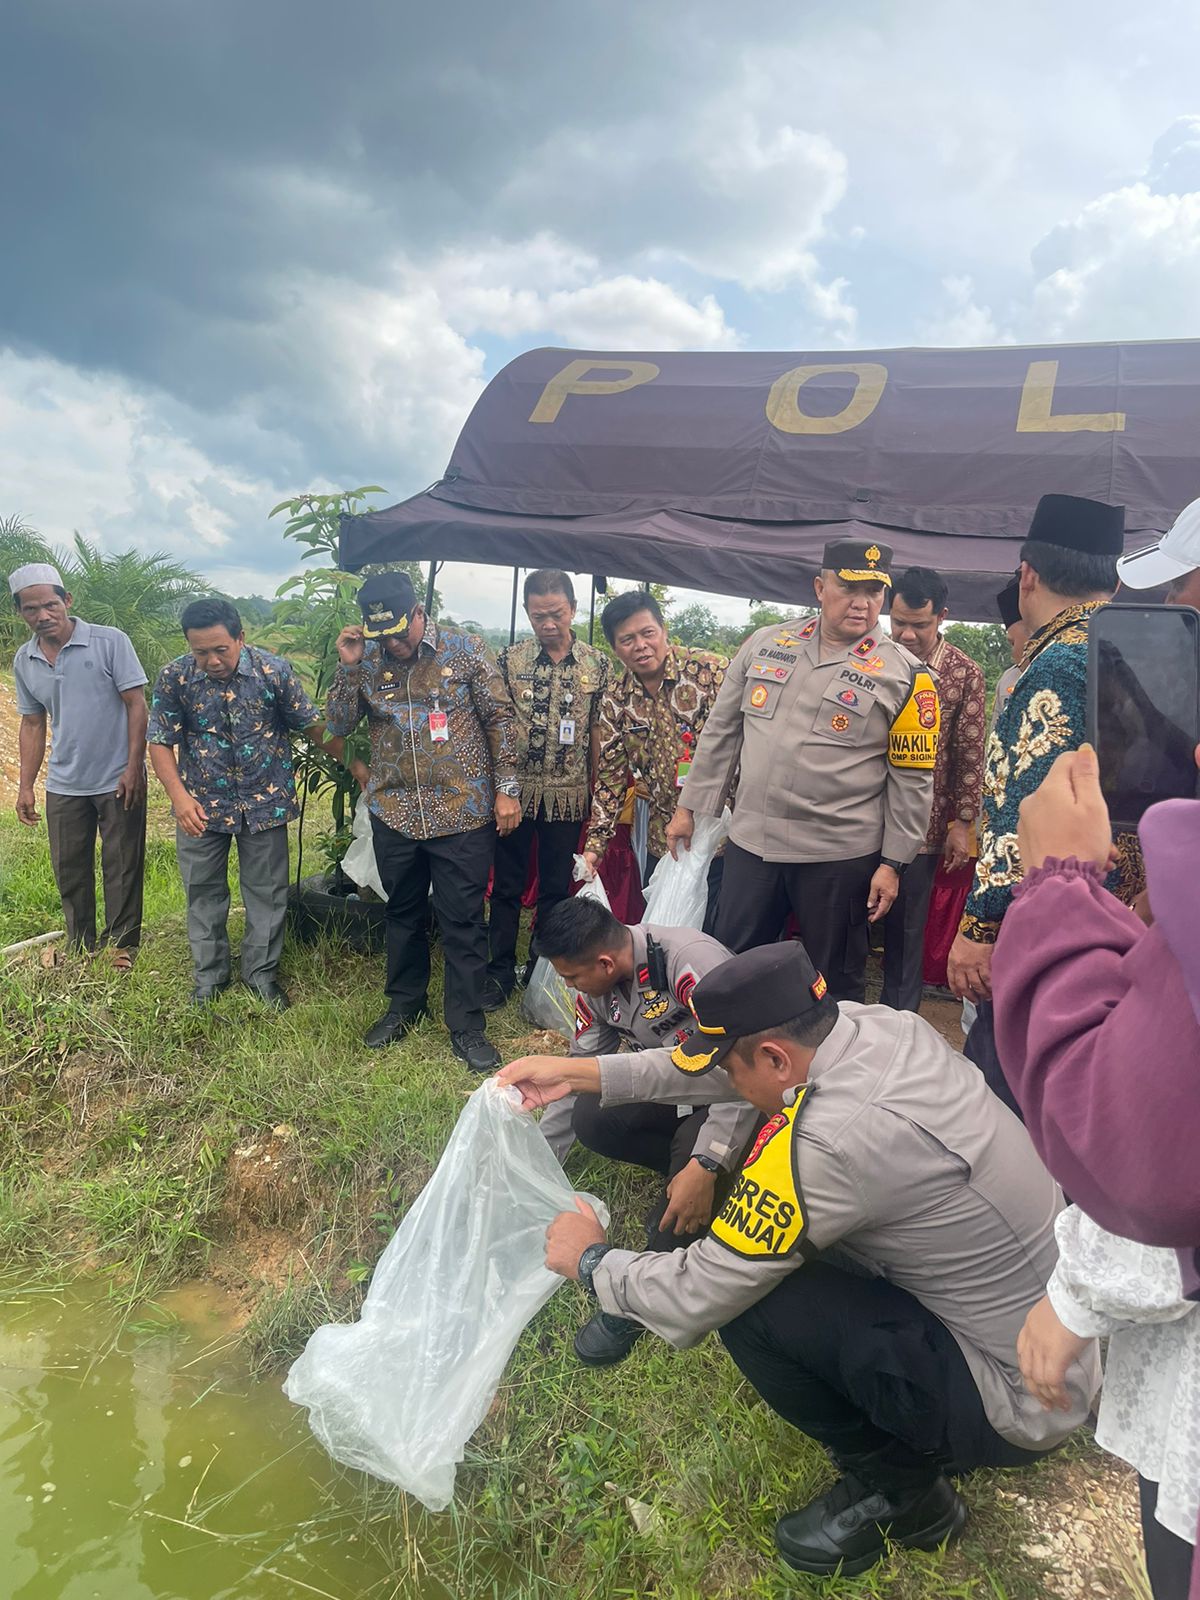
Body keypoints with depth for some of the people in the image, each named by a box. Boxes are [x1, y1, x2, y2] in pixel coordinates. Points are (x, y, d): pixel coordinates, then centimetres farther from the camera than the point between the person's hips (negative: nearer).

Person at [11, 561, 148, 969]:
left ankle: (121, 944, 20)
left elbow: (136, 705, -10)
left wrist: (134, 768, -15)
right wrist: (25, 786, 9)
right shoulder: (24, 661, 5)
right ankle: (80, 946, 30)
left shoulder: (110, 642, -10)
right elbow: (32, 724, 12)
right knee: (68, 868, 13)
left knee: (121, 866, 5)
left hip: (118, 781, -5)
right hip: (63, 784, 5)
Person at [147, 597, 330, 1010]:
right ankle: (209, 974, 30)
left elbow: (311, 725, -3)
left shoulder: (275, 671, -13)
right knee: (203, 893, 12)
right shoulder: (174, 677, -11)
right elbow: (160, 742, -5)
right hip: (200, 806, 1)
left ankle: (261, 972, 27)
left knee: (267, 892, 9)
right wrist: (178, 795, -18)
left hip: (265, 803, -1)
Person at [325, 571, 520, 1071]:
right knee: (403, 913, 17)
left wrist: (507, 787, -7)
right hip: (394, 812, 4)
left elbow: (501, 719, -2)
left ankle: (466, 1024, 15)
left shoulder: (465, 650, -5)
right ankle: (405, 1004, 36)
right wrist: (348, 667, -10)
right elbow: (338, 726, 3)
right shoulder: (368, 661, 4)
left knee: (462, 921, 2)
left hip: (462, 811, -3)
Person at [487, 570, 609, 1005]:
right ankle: (500, 973, 19)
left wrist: (597, 793, 2)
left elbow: (598, 732, 3)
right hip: (516, 791, 0)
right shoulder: (509, 659, -1)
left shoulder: (597, 664, 0)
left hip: (568, 795, 1)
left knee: (556, 888, 11)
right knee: (507, 887, 7)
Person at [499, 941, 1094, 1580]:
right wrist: (581, 1072, 7)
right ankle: (920, 1437, 20)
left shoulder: (828, 1143, -33)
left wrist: (591, 1260, -1)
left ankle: (895, 1485, 8)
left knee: (748, 1303, -15)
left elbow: (695, 1301, -20)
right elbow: (720, 1067, 5)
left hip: (1023, 1401, -8)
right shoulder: (883, 1024, -10)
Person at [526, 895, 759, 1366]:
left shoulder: (690, 961, -32)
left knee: (695, 1144, -36)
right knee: (590, 1119, -17)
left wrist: (706, 1166, -39)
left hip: (738, 1092, -7)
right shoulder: (595, 986, -5)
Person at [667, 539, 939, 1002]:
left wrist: (892, 863, -5)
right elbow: (721, 731, 10)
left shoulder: (904, 674, -4)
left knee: (836, 983, 11)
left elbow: (912, 779, -3)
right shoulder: (765, 644, 5)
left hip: (839, 857, -3)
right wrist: (689, 807, 9)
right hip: (750, 842, 3)